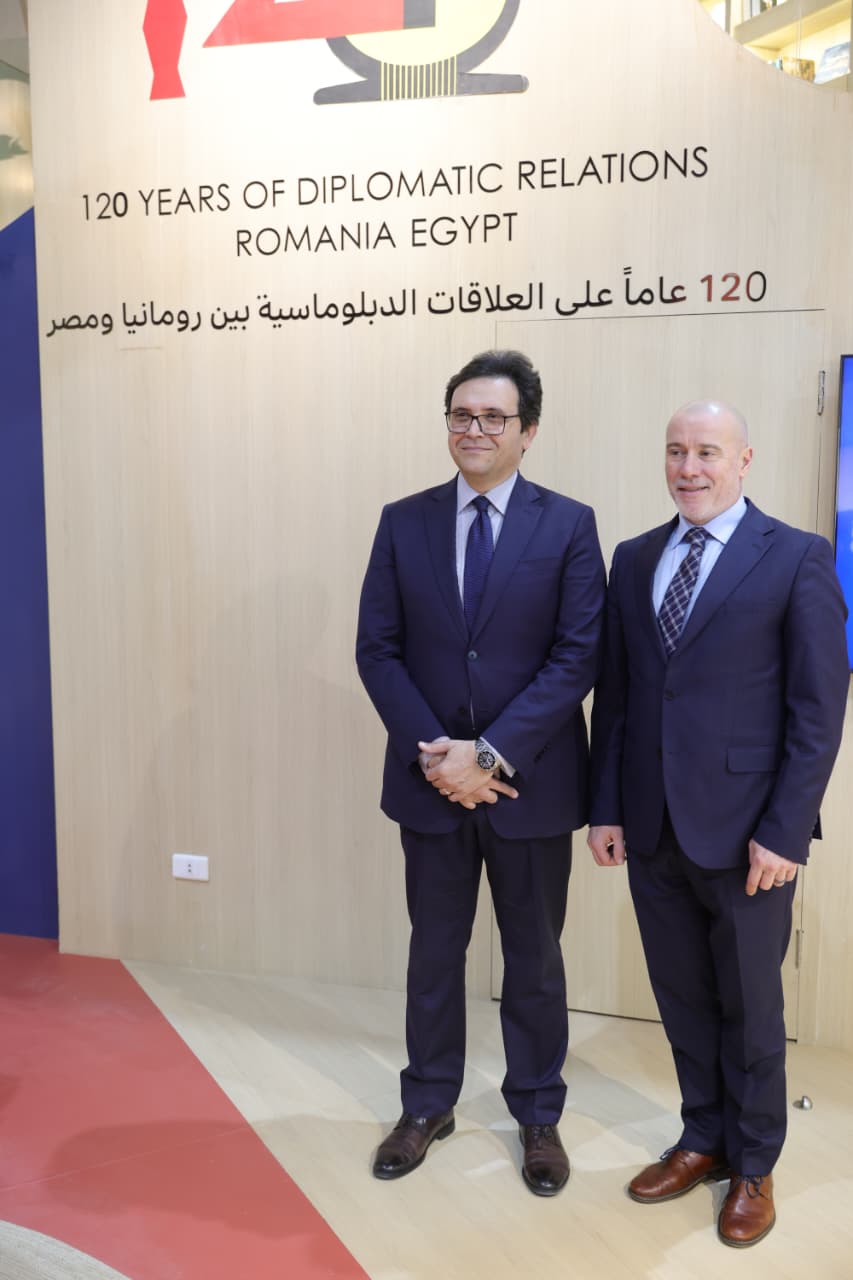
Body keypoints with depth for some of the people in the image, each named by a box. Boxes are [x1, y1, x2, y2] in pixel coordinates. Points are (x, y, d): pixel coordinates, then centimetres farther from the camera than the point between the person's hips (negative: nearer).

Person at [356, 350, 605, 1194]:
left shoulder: (568, 526, -5)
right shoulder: (404, 522, 2)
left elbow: (578, 658, -11)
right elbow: (377, 650, -1)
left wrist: (491, 754, -18)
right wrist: (434, 752, -13)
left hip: (531, 784, -1)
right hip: (430, 780, 2)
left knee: (533, 957, 15)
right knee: (434, 950, 17)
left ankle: (538, 1116, 35)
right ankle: (428, 1105, 37)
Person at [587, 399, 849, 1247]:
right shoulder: (634, 559, 7)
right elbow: (612, 694, 7)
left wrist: (784, 831, -12)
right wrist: (605, 809, 4)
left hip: (745, 832, -4)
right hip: (652, 827, 4)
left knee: (749, 1005, 13)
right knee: (682, 998, 17)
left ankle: (754, 1167, 34)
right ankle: (704, 1139, 38)